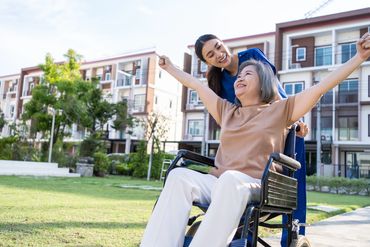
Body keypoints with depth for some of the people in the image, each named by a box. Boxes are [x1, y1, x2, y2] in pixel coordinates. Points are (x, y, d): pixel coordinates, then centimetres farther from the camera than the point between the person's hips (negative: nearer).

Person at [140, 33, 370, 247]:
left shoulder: (280, 110, 14)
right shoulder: (226, 110, 25)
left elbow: (322, 86, 6)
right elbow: (194, 83, 34)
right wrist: (170, 67, 43)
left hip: (257, 187, -3)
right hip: (220, 184, 4)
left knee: (231, 179, -40)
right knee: (179, 176, -29)